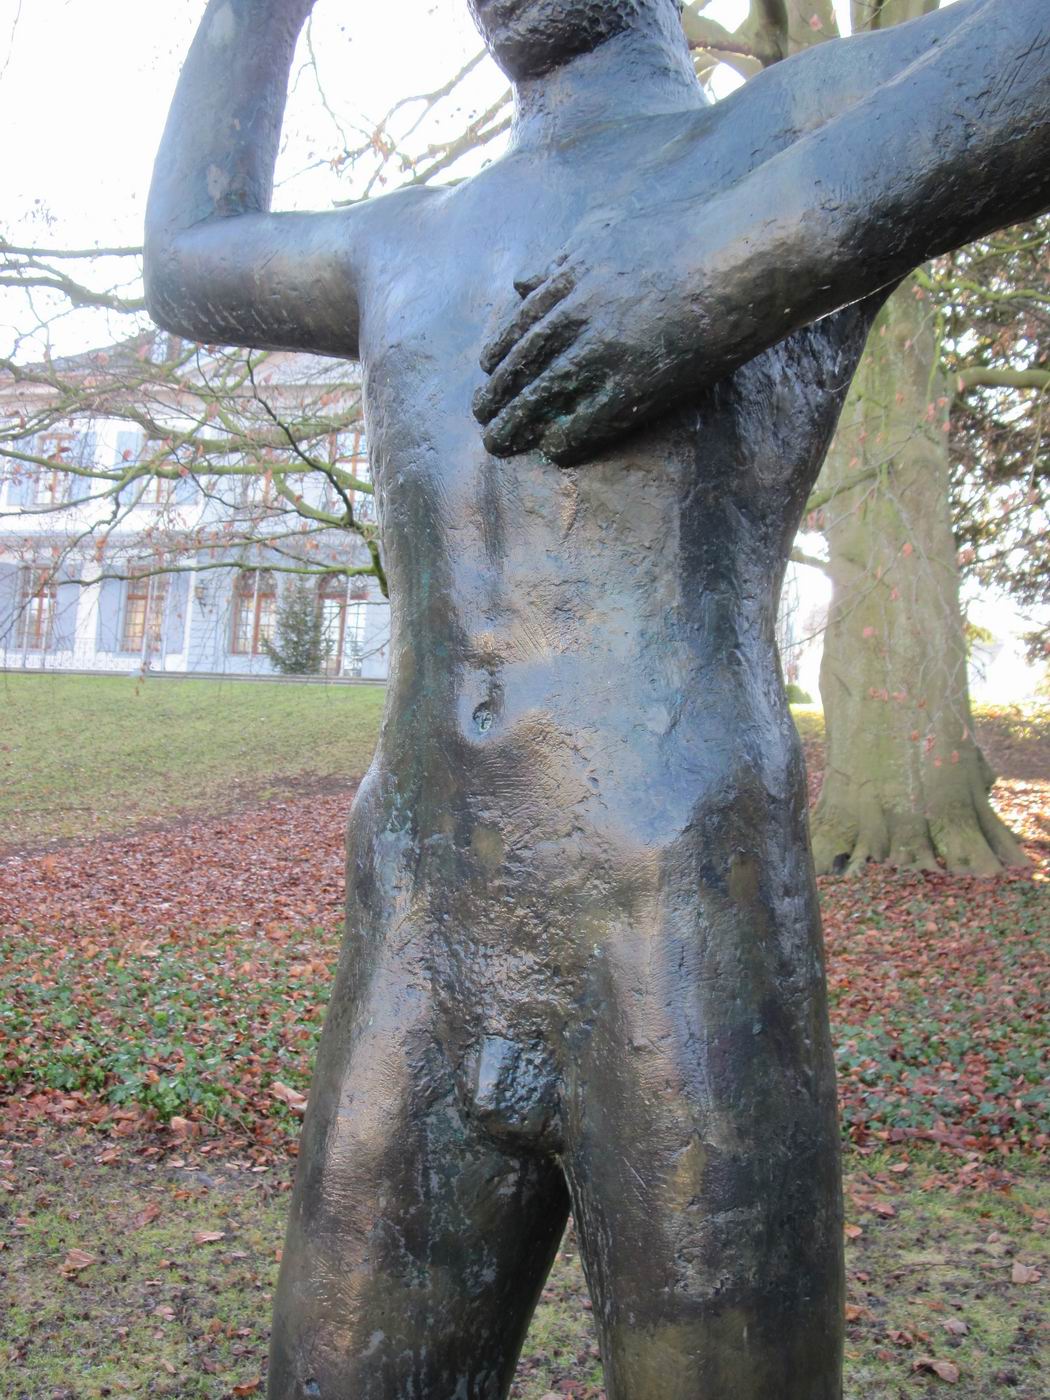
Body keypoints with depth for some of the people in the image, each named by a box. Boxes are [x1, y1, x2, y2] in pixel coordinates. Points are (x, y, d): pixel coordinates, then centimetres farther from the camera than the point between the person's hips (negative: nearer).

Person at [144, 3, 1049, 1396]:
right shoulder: (414, 240, 25)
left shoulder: (795, 128, 9)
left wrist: (734, 263, -16)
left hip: (685, 971, -5)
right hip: (408, 977, 6)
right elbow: (187, 269, 42)